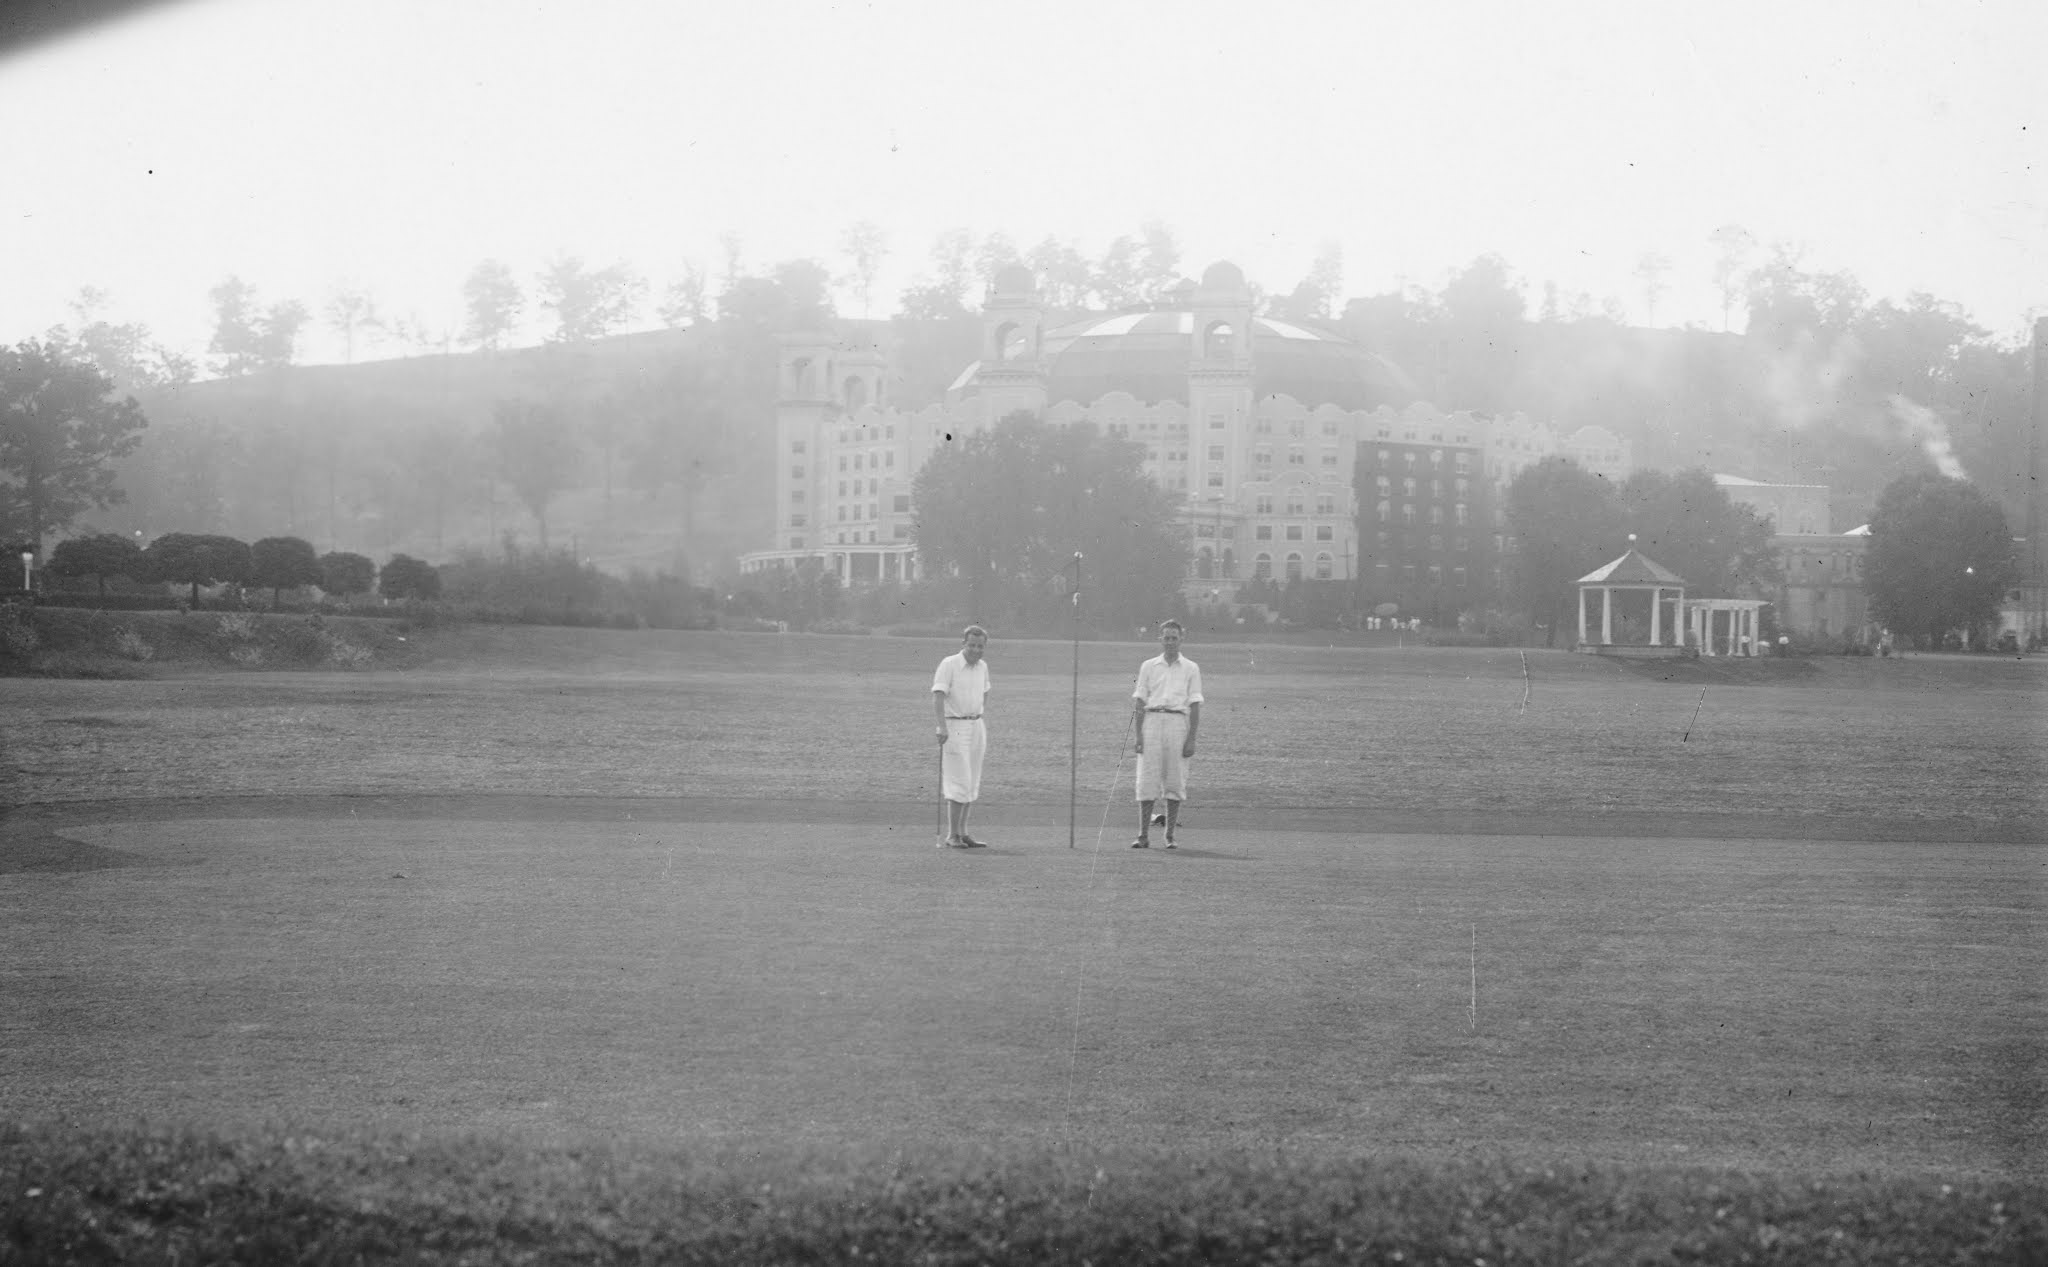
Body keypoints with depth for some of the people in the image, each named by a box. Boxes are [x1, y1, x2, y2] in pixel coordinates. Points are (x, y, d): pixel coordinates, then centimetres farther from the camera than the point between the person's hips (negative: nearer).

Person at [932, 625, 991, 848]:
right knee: (960, 784, -12)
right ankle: (952, 836, -9)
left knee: (972, 785, 8)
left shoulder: (982, 666, 10)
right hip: (954, 727, -7)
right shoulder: (949, 664, -11)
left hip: (977, 727, 7)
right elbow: (938, 696, -19)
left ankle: (962, 833, 14)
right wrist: (942, 727, -29)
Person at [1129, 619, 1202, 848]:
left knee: (1175, 782, 0)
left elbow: (1195, 706, 5)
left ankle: (1170, 835, 6)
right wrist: (1138, 735, 0)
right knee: (1147, 780, -5)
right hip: (1152, 720, 1)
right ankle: (1143, 836, -4)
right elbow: (1139, 702, 9)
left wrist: (1192, 739, -3)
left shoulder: (1191, 668, 9)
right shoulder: (1148, 666, 12)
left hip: (1178, 722, -1)